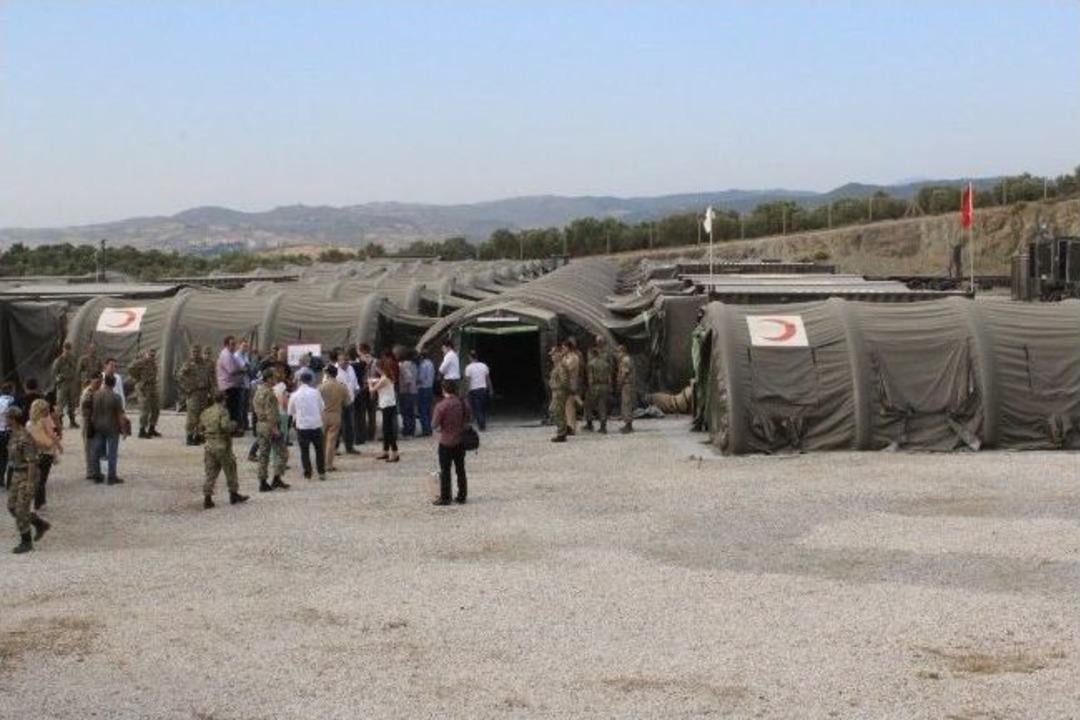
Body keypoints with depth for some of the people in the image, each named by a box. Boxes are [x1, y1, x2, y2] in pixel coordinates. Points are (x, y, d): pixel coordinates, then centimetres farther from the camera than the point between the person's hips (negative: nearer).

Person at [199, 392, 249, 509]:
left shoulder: (205, 413, 9)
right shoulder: (223, 411, -12)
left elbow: (200, 430, 11)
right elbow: (226, 426, -24)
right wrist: (233, 424, -6)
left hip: (209, 445, 6)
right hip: (222, 446, -6)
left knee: (210, 473, 8)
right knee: (230, 471, 10)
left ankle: (207, 498, 2)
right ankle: (234, 494, 18)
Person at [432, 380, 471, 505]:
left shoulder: (441, 405, -19)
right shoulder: (462, 402, -2)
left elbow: (435, 424, -15)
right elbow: (469, 417, 9)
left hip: (446, 442, -5)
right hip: (461, 441, 5)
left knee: (445, 471, 4)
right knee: (460, 469, 14)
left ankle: (445, 498, 7)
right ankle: (462, 496, 19)